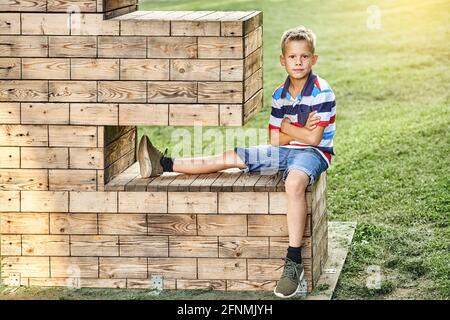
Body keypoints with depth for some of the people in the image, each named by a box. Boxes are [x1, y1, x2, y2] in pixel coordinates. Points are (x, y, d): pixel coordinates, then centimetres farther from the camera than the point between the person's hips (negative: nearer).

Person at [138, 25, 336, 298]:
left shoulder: (322, 92, -11)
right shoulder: (279, 94, 8)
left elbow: (314, 138, -17)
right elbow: (275, 139, 6)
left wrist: (287, 128, -4)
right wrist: (302, 129, -9)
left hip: (313, 153, -7)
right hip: (282, 152, 7)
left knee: (294, 181, -40)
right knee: (229, 157, 2)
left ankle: (294, 262, -42)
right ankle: (164, 165, 9)